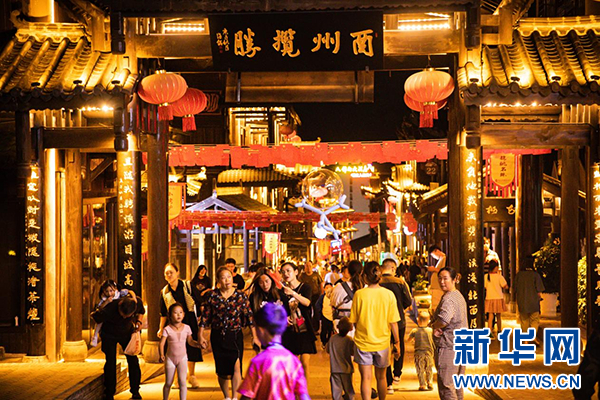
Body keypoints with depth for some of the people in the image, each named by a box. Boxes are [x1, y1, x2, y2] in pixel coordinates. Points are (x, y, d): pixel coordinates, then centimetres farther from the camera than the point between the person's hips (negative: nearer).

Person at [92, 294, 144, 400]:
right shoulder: (108, 310, -38)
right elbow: (94, 316, -17)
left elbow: (141, 311, 0)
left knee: (133, 361, -3)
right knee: (111, 363, -7)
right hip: (110, 335, -3)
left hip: (127, 333, 3)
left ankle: (135, 391, 10)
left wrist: (139, 322, -16)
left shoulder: (138, 302, -27)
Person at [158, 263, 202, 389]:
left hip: (190, 321, -1)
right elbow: (163, 313, 12)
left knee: (191, 348, 1)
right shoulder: (164, 292, 6)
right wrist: (161, 328, 11)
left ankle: (191, 375, 15)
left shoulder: (188, 286, 0)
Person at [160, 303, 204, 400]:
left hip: (182, 359, 1)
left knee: (182, 382, -15)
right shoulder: (167, 329, -13)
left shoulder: (186, 328, -4)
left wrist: (198, 344, -10)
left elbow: (190, 341, 9)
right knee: (168, 383, 10)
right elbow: (162, 344, -17)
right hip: (170, 359, -1)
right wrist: (161, 355, -34)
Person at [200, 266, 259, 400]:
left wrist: (254, 336, -1)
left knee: (236, 366, -17)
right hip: (217, 337, 1)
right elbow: (205, 316, 4)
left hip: (235, 336, -1)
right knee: (222, 370, 7)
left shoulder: (240, 295, -1)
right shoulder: (213, 295, 0)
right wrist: (201, 335, 2)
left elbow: (249, 315, 1)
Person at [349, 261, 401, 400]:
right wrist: (397, 342, 5)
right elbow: (393, 322, -5)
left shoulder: (359, 294, -10)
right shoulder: (388, 294, -8)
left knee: (366, 378, 1)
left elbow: (354, 321, -2)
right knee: (381, 377, 18)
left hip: (363, 342, -2)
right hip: (382, 342, 2)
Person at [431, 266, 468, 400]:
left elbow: (444, 319, -35)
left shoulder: (448, 299, -18)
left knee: (446, 385, -6)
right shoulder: (459, 296, 16)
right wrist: (438, 328, -2)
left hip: (448, 347, -10)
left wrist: (434, 326, -13)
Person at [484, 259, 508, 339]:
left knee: (490, 316, 1)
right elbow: (505, 286, -9)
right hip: (498, 298, -2)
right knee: (498, 316, 14)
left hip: (489, 298, 2)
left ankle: (490, 331, -13)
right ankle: (499, 330, 27)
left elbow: (484, 287, 6)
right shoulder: (499, 276, -11)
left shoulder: (486, 276, -2)